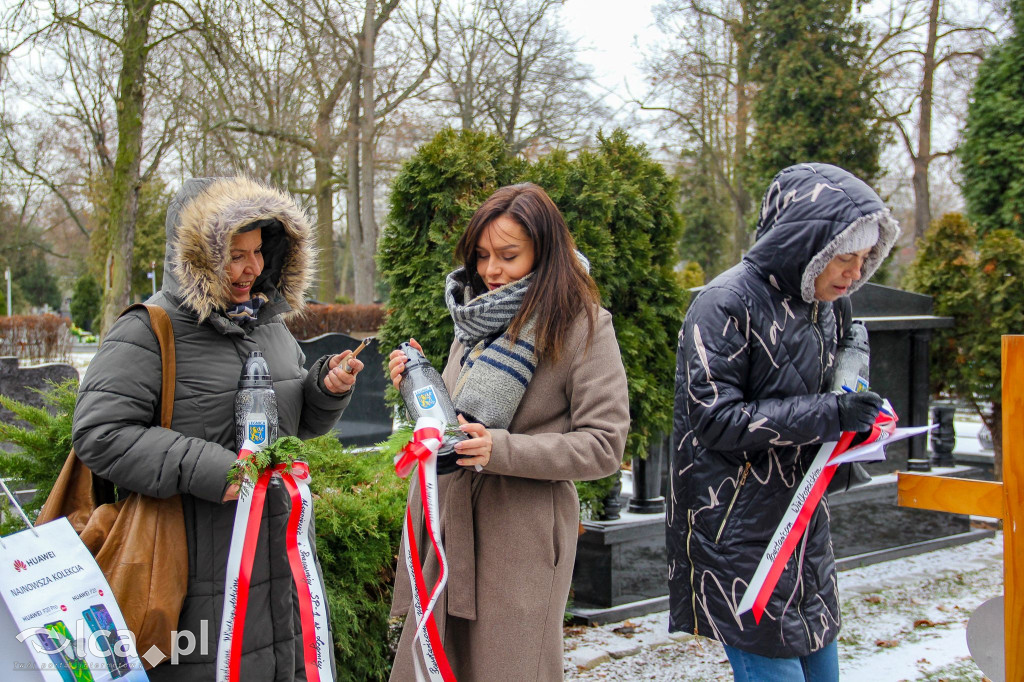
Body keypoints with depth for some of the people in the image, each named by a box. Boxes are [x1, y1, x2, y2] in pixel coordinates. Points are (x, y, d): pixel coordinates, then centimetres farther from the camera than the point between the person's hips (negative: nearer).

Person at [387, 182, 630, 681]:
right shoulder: (478, 316, 13)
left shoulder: (584, 326, -8)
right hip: (450, 527, 6)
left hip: (521, 539, -6)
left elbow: (603, 446, -12)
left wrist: (501, 450, -22)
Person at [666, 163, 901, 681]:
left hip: (802, 523, 8)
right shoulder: (727, 304, -16)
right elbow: (714, 420, -20)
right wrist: (828, 415, -22)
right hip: (738, 534, -8)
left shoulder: (819, 307, 10)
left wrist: (850, 427, 0)